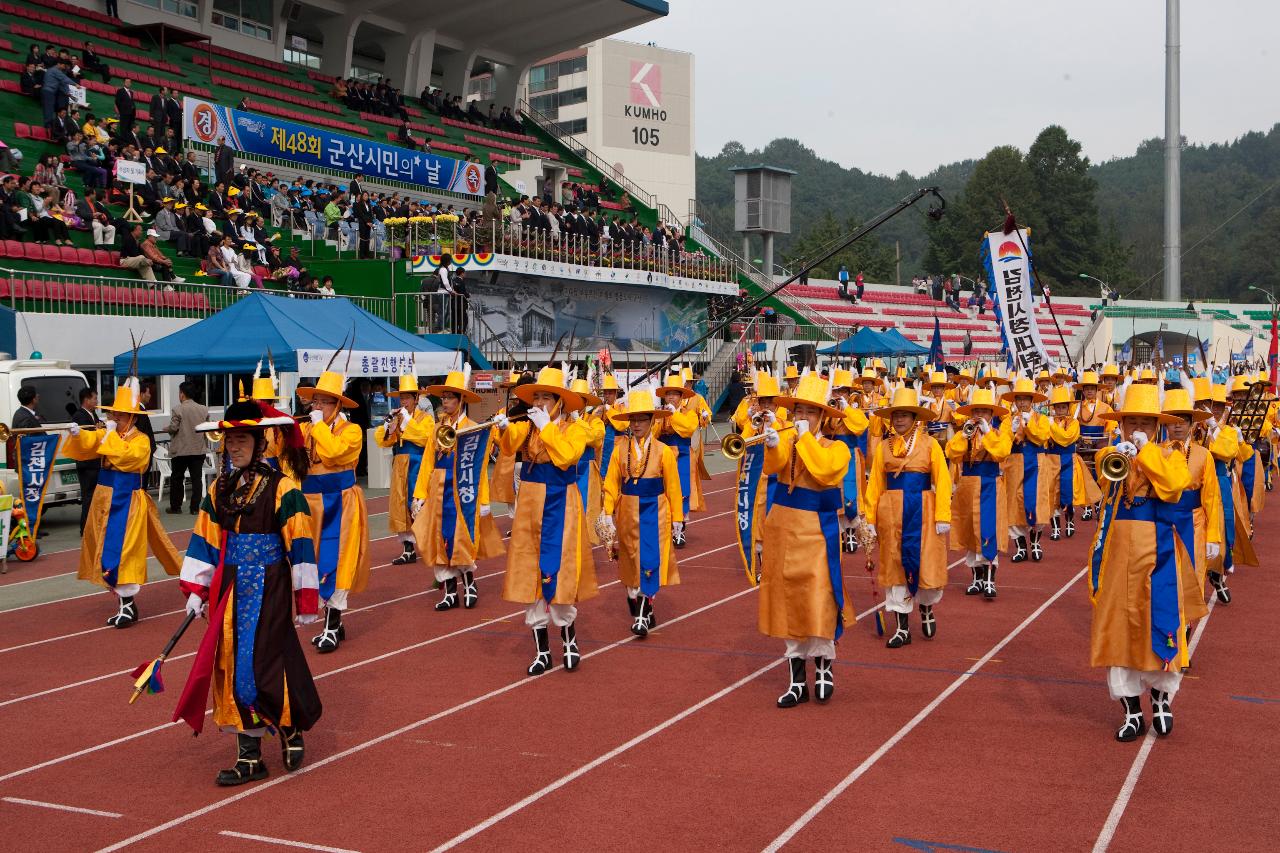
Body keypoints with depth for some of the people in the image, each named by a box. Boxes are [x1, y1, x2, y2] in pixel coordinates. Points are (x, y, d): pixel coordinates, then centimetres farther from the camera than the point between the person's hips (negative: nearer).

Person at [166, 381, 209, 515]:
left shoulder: (177, 409, -11)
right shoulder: (204, 410, 3)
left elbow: (173, 428, -14)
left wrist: (165, 429, 7)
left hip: (181, 450, -3)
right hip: (199, 449, 3)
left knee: (176, 478, 9)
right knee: (197, 479, 5)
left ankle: (175, 507, 15)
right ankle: (195, 507, 3)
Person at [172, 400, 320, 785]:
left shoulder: (282, 488, -11)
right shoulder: (219, 489, 8)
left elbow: (301, 546, -11)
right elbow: (205, 541, 13)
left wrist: (305, 601, -11)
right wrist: (196, 590, 9)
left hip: (268, 591, -6)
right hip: (230, 591, 6)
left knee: (260, 667, -8)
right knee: (232, 669, 7)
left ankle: (291, 727, 20)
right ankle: (249, 756, 15)